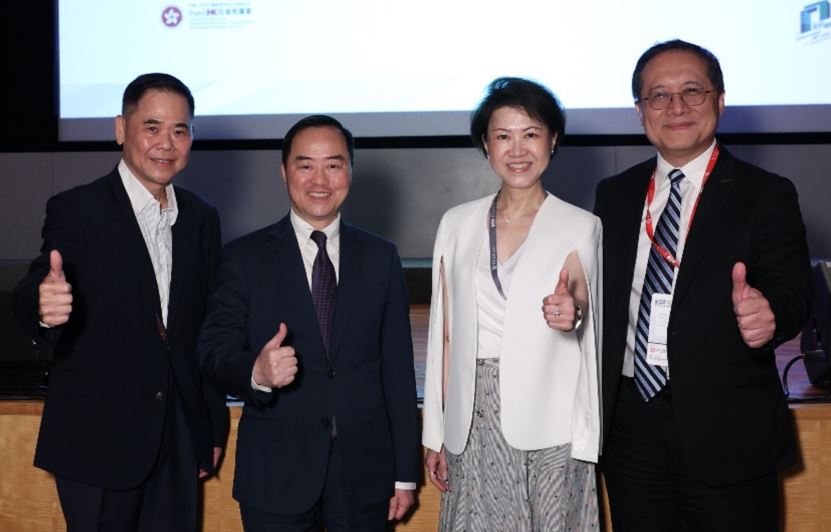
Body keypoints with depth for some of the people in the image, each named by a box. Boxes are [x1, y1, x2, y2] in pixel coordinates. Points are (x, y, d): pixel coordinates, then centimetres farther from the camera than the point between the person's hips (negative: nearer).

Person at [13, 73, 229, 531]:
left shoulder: (201, 219, 8)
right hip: (97, 441, -4)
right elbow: (32, 296, -19)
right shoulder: (76, 210, -7)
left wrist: (213, 428, 13)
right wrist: (44, 307, -43)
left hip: (178, 441, 5)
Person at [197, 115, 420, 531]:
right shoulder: (245, 258, 0)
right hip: (275, 475, -1)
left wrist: (405, 473, 4)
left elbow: (397, 369, 5)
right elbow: (213, 351, -6)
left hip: (364, 472, 2)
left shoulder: (380, 258, 5)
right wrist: (256, 372, -29)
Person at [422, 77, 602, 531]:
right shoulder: (456, 225, 8)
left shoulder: (579, 227, 2)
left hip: (547, 420, -2)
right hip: (473, 421, 2)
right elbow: (445, 335, 9)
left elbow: (583, 310, -8)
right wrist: (435, 434, 8)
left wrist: (571, 311, -33)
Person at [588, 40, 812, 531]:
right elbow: (603, 297, 12)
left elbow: (792, 290, -13)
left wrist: (769, 311, -35)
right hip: (630, 428, 4)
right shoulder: (614, 195, 9)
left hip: (727, 434, -3)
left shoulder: (766, 195, -3)